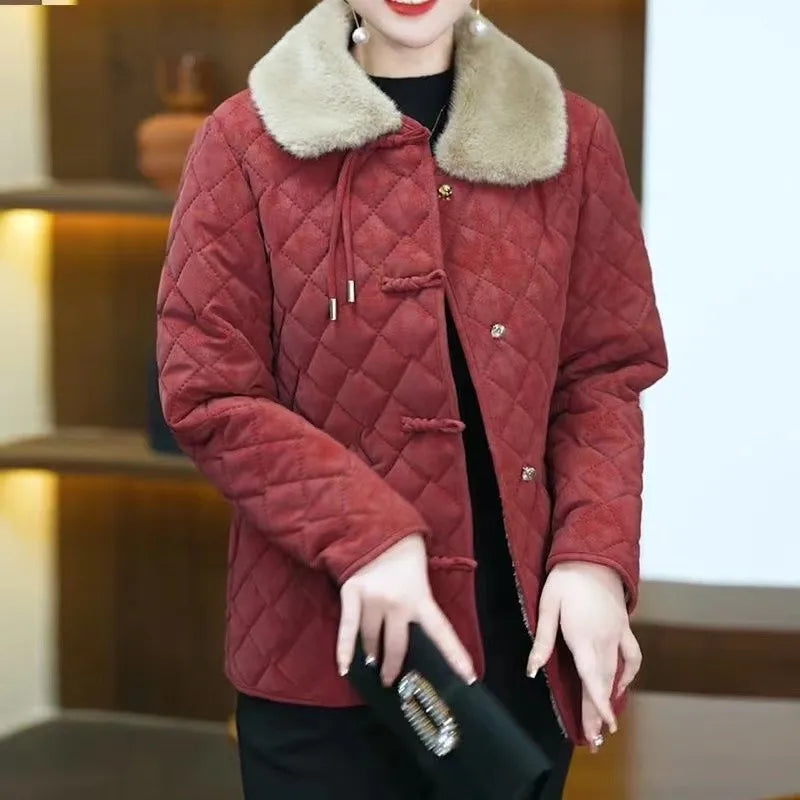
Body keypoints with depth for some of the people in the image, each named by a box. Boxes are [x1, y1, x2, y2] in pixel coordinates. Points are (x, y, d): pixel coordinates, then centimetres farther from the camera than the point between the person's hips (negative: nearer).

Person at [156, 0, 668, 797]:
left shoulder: (572, 137, 6)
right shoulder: (247, 143, -2)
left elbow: (605, 373, 6)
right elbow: (208, 392, -5)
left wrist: (593, 555, -10)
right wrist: (363, 535, -18)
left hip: (521, 639, 3)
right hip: (324, 642, -2)